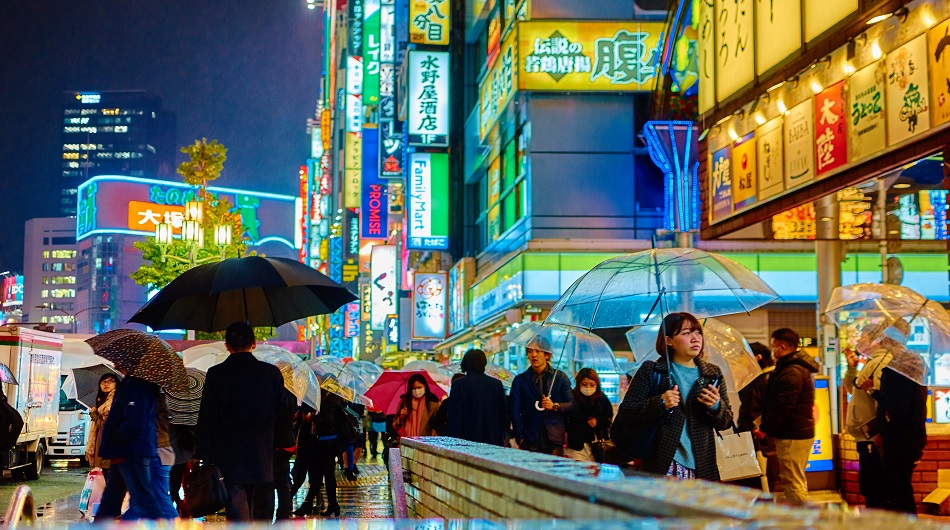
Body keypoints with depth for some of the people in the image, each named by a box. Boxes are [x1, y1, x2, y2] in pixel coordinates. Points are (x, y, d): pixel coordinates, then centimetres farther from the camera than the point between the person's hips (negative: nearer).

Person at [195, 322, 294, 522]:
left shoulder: (216, 374, -7)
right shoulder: (271, 372, -2)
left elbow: (207, 417, -6)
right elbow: (282, 410, 2)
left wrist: (202, 454, -1)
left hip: (229, 456, -3)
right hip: (261, 457, 3)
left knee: (237, 510, -4)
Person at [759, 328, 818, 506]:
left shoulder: (791, 372, -19)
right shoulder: (799, 368, 17)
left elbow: (782, 406, -24)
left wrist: (765, 428, -14)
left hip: (792, 437, -11)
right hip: (802, 432, 11)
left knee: (793, 484, -7)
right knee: (797, 482, 19)